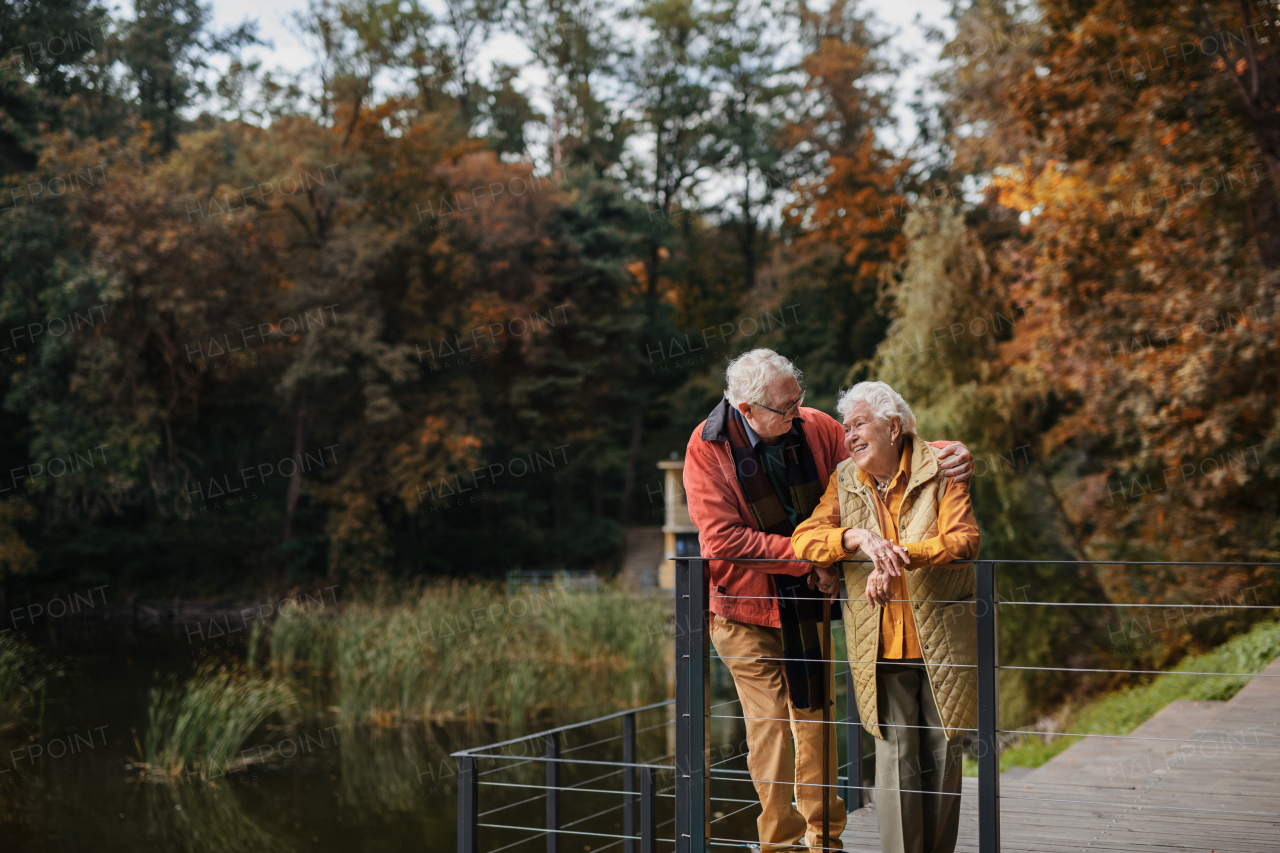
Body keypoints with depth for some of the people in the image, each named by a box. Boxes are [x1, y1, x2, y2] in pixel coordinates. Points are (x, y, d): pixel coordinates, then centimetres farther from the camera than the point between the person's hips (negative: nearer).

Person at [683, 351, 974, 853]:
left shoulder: (812, 427, -7)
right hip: (746, 607, -4)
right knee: (770, 723, -1)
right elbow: (723, 538, -22)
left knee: (814, 715, 13)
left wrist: (945, 453, -16)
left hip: (807, 599, 4)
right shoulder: (708, 448, -17)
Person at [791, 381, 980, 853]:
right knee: (895, 755, -3)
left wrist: (899, 554, -26)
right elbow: (802, 539, -3)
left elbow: (964, 540, -14)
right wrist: (859, 538, -21)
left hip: (941, 637, -1)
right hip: (879, 644, 1)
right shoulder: (844, 481, 8)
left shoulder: (940, 471, -2)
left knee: (942, 753, 7)